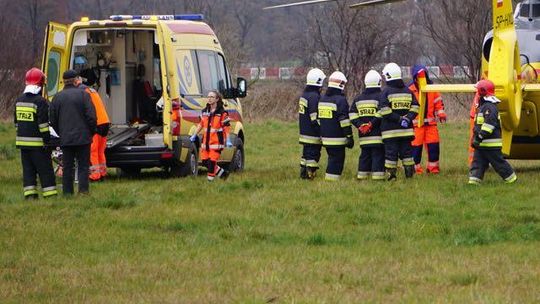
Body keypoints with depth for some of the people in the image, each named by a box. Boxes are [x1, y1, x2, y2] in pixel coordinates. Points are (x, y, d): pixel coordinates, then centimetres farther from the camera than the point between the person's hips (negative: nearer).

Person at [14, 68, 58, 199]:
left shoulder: (19, 101, 10)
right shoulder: (40, 102, -14)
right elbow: (43, 124, -17)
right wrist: (47, 141, -12)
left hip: (22, 141, 6)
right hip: (37, 143, -6)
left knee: (28, 169, 9)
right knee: (45, 170, -1)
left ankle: (29, 194, 5)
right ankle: (50, 194, -2)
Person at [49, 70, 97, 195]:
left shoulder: (57, 97, 6)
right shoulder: (83, 94, -5)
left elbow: (53, 120, 10)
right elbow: (91, 116, -8)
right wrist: (92, 132, 6)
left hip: (65, 139, 3)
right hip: (82, 138, -3)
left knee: (67, 167, 7)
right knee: (83, 166, 1)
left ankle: (67, 192, 6)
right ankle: (83, 190, -7)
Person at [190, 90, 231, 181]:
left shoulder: (222, 113, -7)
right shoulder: (205, 112, 11)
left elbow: (226, 127, -6)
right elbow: (201, 124, 22)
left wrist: (228, 140, -12)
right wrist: (194, 135, 22)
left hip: (216, 142, -7)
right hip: (206, 142, 7)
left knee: (212, 162, -10)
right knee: (205, 161, 5)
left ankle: (210, 179, -1)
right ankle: (222, 173, 23)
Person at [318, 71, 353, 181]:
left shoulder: (322, 99, 12)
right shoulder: (340, 100, -13)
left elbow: (319, 118, 19)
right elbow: (344, 121, -15)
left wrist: (321, 135, 27)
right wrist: (349, 137, -10)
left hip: (325, 138, 8)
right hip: (338, 139, -8)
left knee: (332, 159, 17)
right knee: (337, 160, -4)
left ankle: (328, 180, 15)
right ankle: (332, 180, -8)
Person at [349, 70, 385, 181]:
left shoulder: (358, 99, 12)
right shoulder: (380, 97, -7)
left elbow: (352, 115, 7)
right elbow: (381, 114, -18)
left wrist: (360, 126, 0)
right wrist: (372, 124, -13)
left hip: (364, 135, 5)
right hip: (377, 134, -5)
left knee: (365, 155, 13)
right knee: (378, 155, -3)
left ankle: (361, 176, 15)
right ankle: (377, 176, -8)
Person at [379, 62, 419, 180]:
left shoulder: (386, 92, -5)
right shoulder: (407, 91, 10)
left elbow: (384, 111, -14)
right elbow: (415, 107, 6)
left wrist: (398, 119, -12)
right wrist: (408, 117, -4)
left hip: (390, 130, -4)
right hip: (406, 130, 4)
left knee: (391, 153, -1)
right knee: (406, 152, 10)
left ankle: (391, 175, -3)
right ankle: (410, 174, 10)